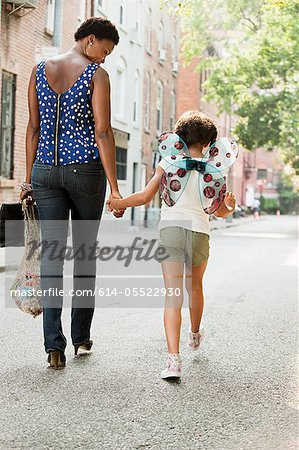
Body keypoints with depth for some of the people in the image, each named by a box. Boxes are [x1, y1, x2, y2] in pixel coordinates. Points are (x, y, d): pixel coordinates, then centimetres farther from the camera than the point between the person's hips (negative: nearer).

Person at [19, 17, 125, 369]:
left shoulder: (39, 71, 8)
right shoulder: (97, 75, -6)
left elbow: (34, 128, 9)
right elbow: (103, 133, -12)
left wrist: (28, 178, 12)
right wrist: (114, 188, -10)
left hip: (45, 170, 3)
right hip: (86, 169, -3)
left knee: (51, 251, 1)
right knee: (85, 251, 10)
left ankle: (54, 343, -8)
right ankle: (81, 337, 19)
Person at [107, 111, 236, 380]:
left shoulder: (168, 162, 6)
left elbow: (145, 197, 2)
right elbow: (220, 211, 4)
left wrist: (117, 203, 12)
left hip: (170, 228, -1)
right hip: (199, 230, 1)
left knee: (173, 297, -5)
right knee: (194, 287, 26)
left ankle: (174, 359, -17)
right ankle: (195, 335, 51)